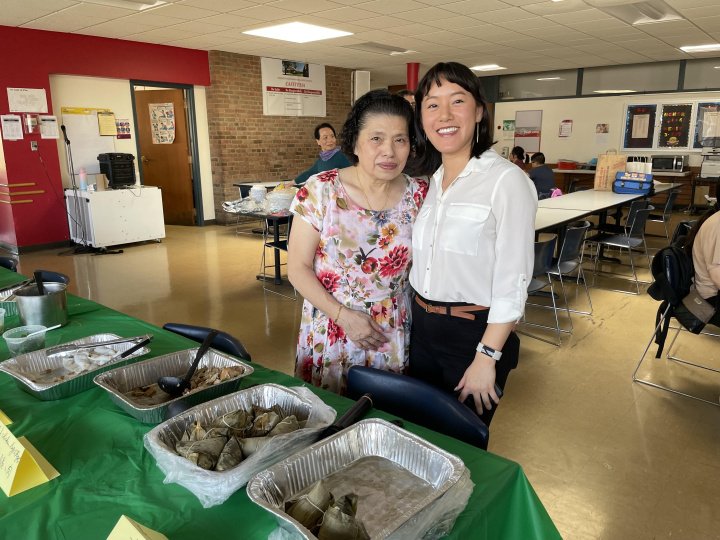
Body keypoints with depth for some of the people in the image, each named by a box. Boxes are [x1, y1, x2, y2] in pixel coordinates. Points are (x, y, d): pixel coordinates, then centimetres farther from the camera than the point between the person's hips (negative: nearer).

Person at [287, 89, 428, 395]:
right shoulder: (321, 191, -10)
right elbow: (298, 268, -8)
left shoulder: (419, 195, -4)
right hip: (329, 333, -1)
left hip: (393, 339, 1)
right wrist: (344, 316, -15)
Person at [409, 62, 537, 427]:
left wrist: (486, 358, -18)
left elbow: (512, 283, -17)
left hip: (474, 333, -6)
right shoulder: (428, 181, 6)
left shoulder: (507, 181, -15)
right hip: (420, 328, 6)